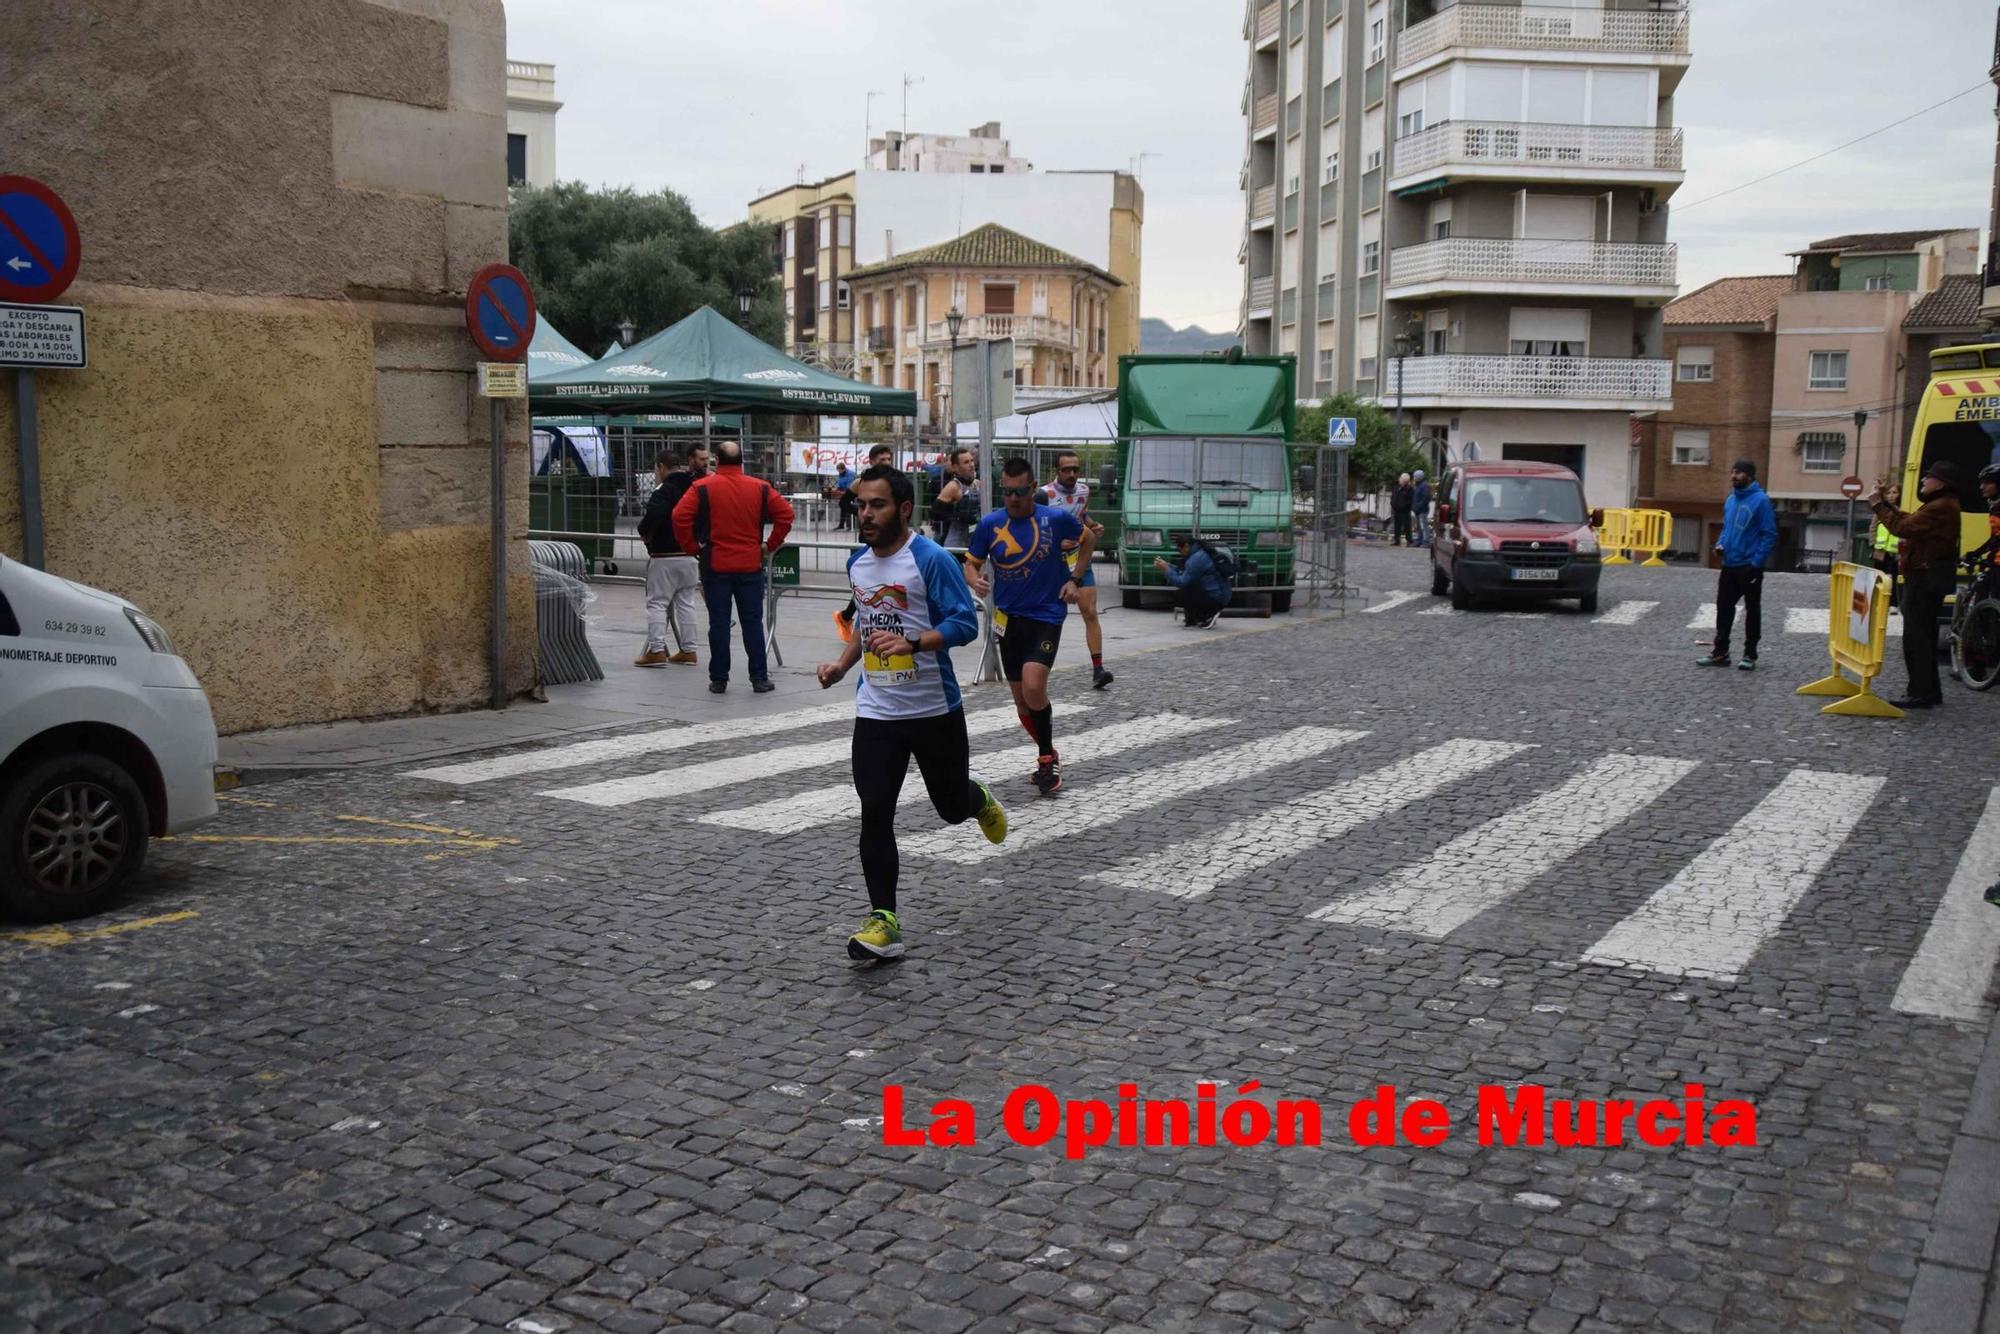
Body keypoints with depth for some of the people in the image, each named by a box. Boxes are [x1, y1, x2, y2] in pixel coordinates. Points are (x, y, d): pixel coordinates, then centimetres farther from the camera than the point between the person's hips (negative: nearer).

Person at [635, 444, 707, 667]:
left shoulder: (663, 490, -14)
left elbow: (655, 515, -28)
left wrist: (643, 531, -13)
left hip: (664, 557, -7)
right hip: (689, 555, 7)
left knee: (656, 602, -1)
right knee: (685, 603, 12)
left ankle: (656, 650, -5)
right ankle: (688, 650, 14)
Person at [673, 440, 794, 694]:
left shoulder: (702, 487, -5)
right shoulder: (760, 488, 1)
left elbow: (680, 516, -13)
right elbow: (785, 514, -2)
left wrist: (691, 546, -1)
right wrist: (771, 545, 6)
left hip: (715, 566, -1)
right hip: (751, 566, 1)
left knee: (719, 623, 5)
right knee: (753, 622, 8)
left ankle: (718, 679, 9)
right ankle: (759, 678, 8)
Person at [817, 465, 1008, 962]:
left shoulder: (932, 560, -14)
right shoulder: (857, 564, 7)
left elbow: (966, 623, -18)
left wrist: (911, 643, -30)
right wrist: (842, 665, 11)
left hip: (934, 709, -4)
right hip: (876, 711, 4)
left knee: (952, 806, 13)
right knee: (874, 813, -6)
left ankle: (980, 800, 50)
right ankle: (883, 921, 0)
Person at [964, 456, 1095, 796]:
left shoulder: (1056, 519, -6)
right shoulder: (990, 524, -3)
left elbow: (1088, 540, 11)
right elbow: (971, 563, 6)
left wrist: (1074, 579, 1)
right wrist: (975, 580, -17)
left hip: (1046, 616, -3)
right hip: (1009, 618, 3)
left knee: (1033, 688, -22)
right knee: (1022, 701, 8)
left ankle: (1047, 759, -2)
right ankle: (1049, 758, 30)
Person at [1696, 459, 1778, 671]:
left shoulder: (1760, 500, -13)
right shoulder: (1729, 499, 8)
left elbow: (1770, 535, -13)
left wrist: (1756, 563, -18)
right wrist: (1720, 544, 2)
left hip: (1749, 566, -7)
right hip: (1729, 565, 7)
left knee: (1752, 610, 5)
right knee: (1723, 607, 8)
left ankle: (1750, 655, 13)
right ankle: (1720, 652, 16)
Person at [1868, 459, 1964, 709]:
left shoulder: (1940, 508, -19)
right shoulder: (1941, 505, 16)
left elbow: (1903, 527, -21)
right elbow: (1909, 521, 16)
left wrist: (1878, 506, -10)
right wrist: (1885, 502, 13)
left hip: (1926, 578, -11)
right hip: (1930, 577, 11)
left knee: (1916, 636, -8)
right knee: (1924, 635, 16)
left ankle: (1920, 694, -6)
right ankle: (1930, 692, 23)